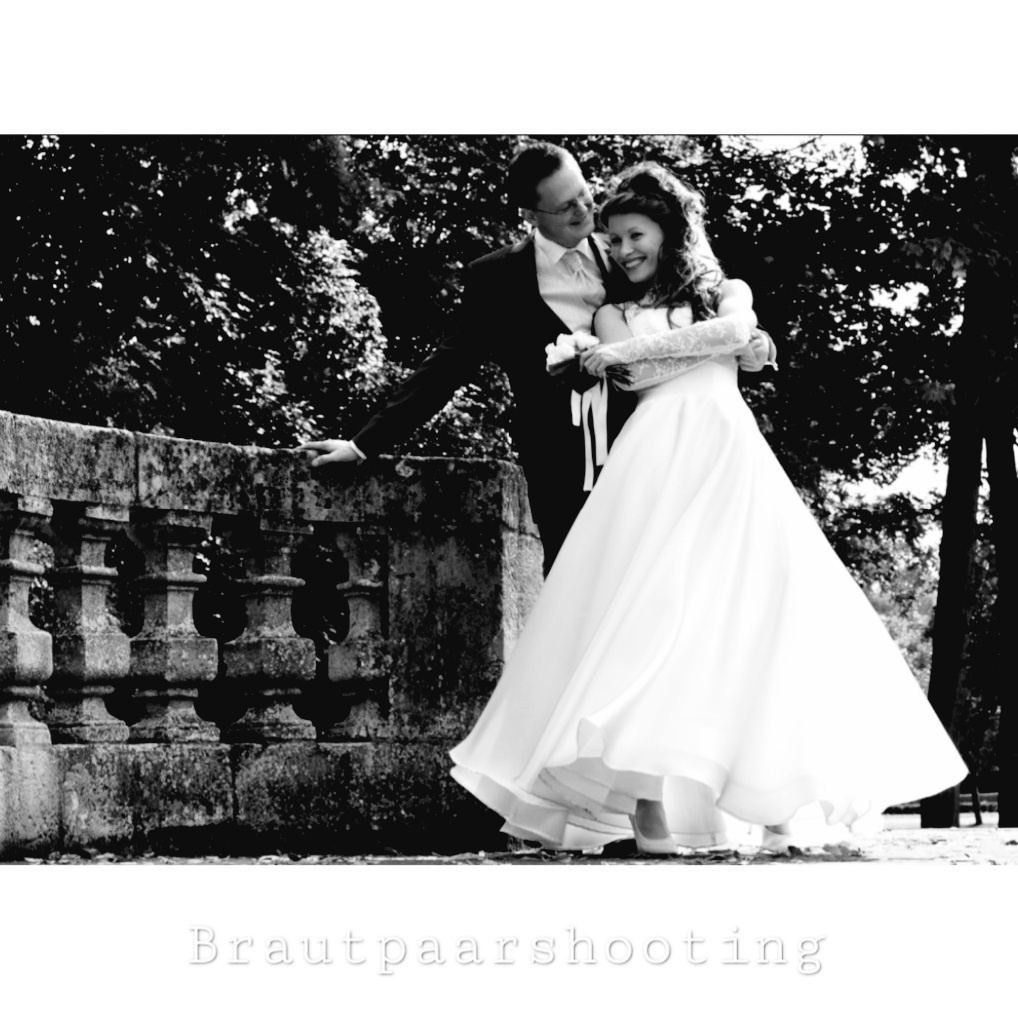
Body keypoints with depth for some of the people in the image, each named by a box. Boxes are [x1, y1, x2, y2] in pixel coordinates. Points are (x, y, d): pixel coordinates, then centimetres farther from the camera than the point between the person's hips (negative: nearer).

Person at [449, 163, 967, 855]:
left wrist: (632, 349, -1)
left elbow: (736, 331, -1)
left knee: (754, 613, -12)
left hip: (731, 458, 0)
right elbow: (631, 375, 4)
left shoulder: (728, 292, 23)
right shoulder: (615, 315, 24)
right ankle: (646, 797, -26)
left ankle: (772, 802, -13)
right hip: (660, 455, 0)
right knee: (649, 603, -18)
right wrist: (706, 344, 2)